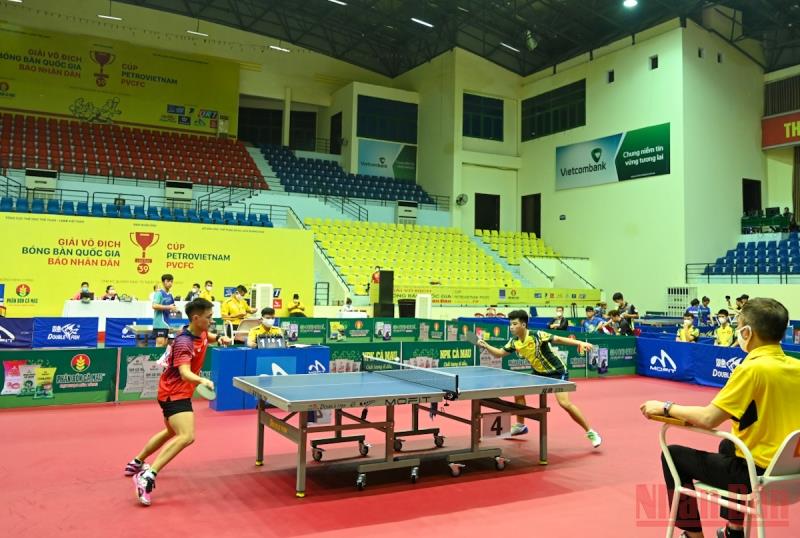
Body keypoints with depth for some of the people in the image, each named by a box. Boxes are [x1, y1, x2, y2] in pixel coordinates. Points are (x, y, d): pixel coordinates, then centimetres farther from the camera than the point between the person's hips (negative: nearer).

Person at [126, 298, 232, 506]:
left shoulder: (200, 332, -1)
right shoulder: (184, 343, -27)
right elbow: (185, 373, -41)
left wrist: (219, 338, 5)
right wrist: (203, 381, -60)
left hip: (177, 391, 10)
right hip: (175, 393, -10)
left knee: (172, 432, 30)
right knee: (186, 437, -28)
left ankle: (136, 463, 48)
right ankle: (147, 477, -27)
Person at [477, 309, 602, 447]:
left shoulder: (537, 335, -26)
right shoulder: (514, 342, -5)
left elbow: (558, 339, -29)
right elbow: (499, 353, 6)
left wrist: (580, 343, -40)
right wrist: (486, 346, -10)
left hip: (557, 371, -7)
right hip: (539, 372, 8)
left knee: (565, 403, -20)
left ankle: (590, 432, -5)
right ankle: (520, 425, 23)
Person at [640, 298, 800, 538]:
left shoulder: (752, 368, -22)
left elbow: (708, 419, -22)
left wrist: (666, 408, -8)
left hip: (757, 471, -8)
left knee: (673, 455, 8)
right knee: (728, 446, 36)